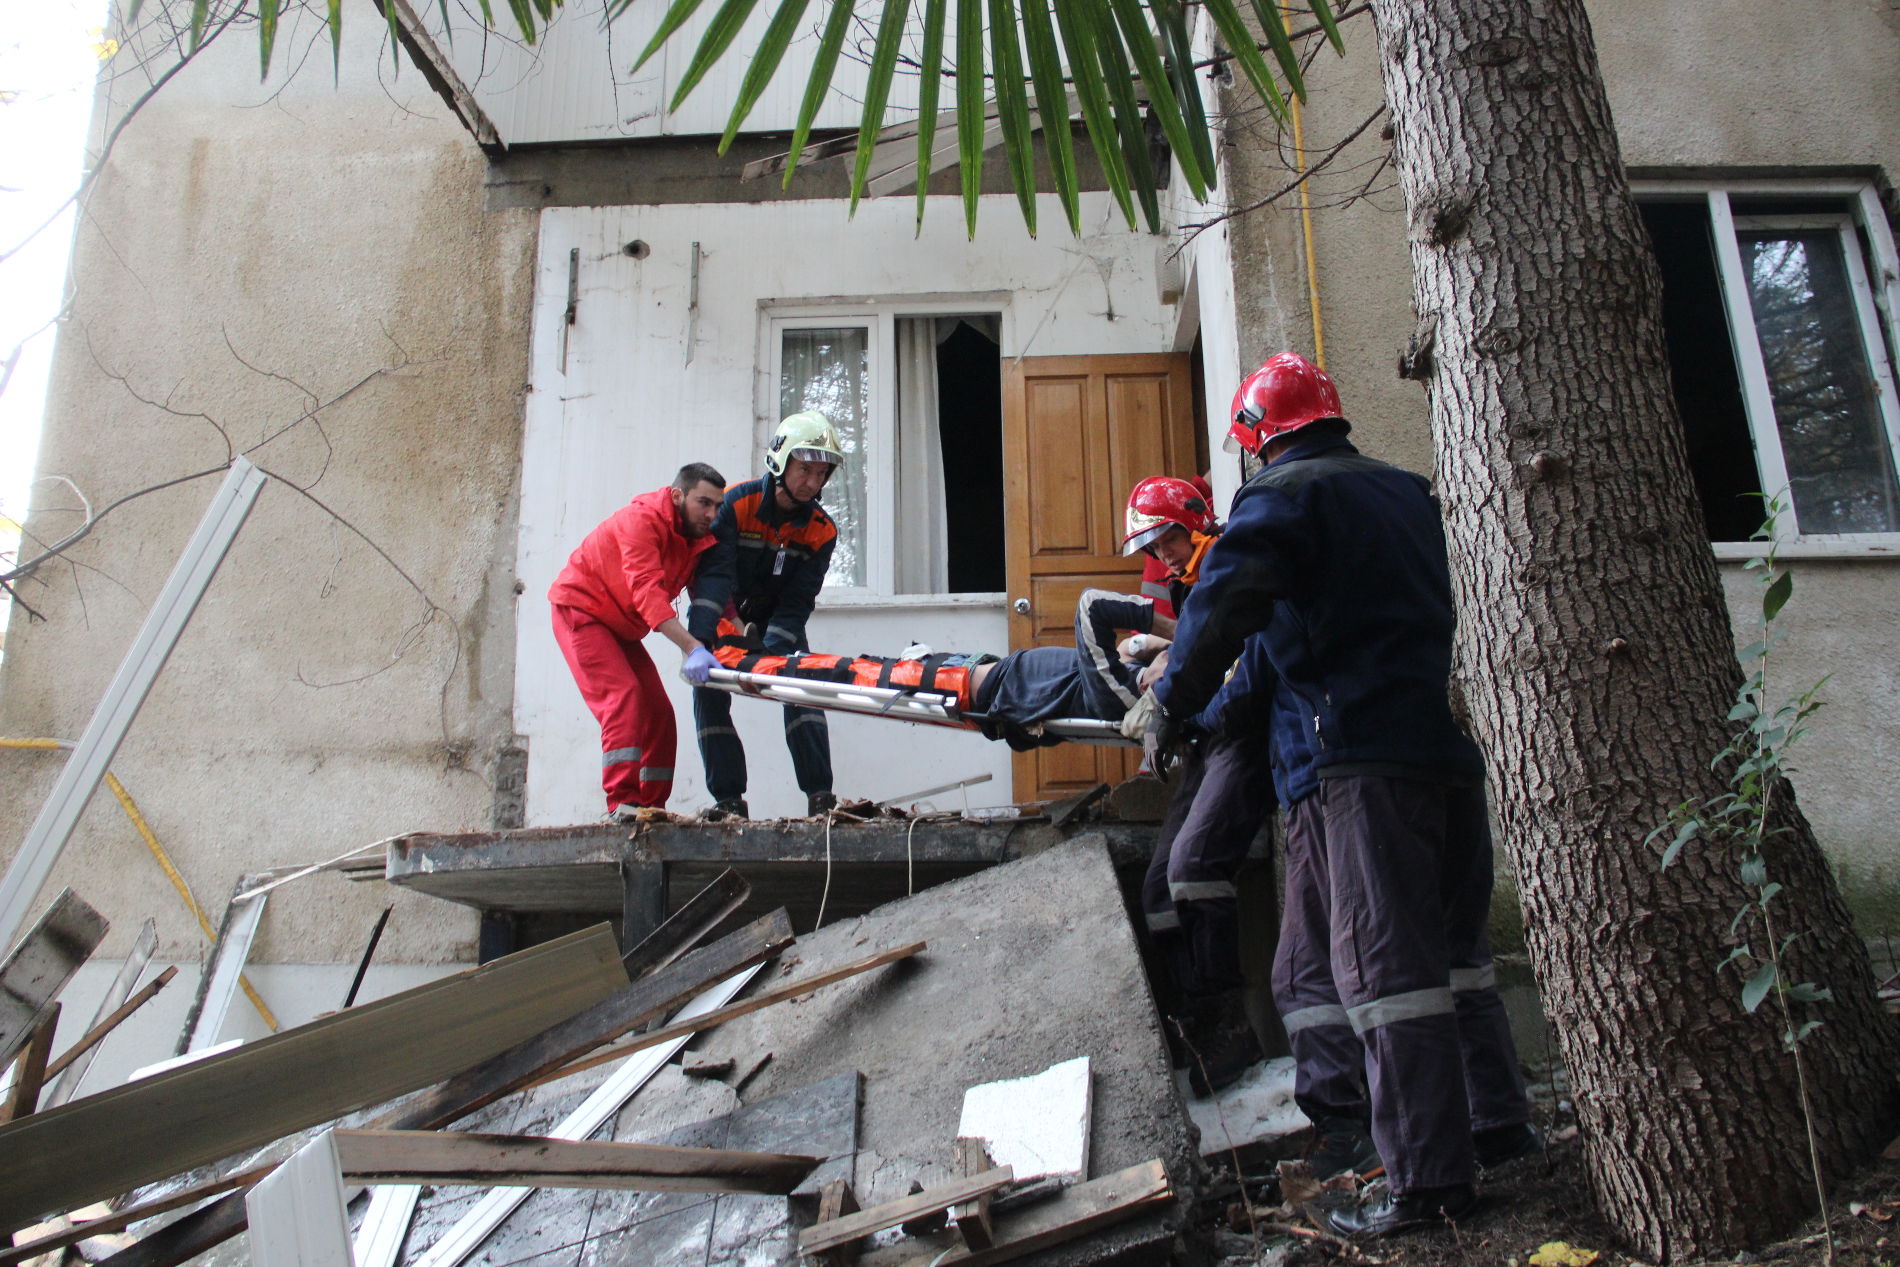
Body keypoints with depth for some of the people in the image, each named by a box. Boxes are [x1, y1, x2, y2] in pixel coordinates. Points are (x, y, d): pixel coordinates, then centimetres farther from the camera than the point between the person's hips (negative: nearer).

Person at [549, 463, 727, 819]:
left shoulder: (699, 537, -1)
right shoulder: (642, 519, -26)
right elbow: (648, 592, -37)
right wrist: (691, 649, -46)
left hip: (621, 627, 9)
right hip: (579, 609, -8)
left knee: (658, 711, 1)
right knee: (623, 696, -23)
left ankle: (652, 804, 6)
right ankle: (622, 802, -25)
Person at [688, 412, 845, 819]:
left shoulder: (821, 530, -16)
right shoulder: (736, 503, -23)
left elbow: (797, 602, -19)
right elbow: (713, 574, -34)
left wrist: (770, 655, -34)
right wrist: (699, 644, -46)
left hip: (777, 621, 1)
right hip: (722, 617, -1)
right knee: (709, 692, -11)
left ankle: (819, 795, -11)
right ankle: (728, 798, -4)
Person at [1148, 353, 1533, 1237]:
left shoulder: (1282, 498, -4)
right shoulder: (1405, 492, 21)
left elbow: (1221, 608, -17)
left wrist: (1170, 709, -7)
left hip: (1354, 760, -8)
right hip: (1447, 753, 9)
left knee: (1384, 964, -6)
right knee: (1449, 943, 18)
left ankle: (1428, 1180, -3)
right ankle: (1497, 1121, 27)